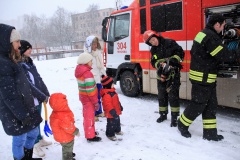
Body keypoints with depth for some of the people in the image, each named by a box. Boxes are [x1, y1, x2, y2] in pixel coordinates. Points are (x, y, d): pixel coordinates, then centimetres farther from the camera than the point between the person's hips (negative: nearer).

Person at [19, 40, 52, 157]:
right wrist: (42, 96, -18)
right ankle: (35, 144, 26)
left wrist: (46, 94, 5)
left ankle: (40, 139, 39)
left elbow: (39, 79, 9)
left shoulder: (30, 62, 7)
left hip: (38, 97, 8)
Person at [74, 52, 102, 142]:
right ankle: (90, 136, 17)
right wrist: (96, 102, -17)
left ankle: (89, 131, 40)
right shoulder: (87, 73, -26)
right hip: (88, 99, -9)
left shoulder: (80, 71, 4)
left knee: (87, 115, 23)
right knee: (89, 117, 4)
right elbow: (90, 90, -26)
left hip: (83, 97, 9)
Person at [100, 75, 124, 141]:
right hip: (111, 113, -11)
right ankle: (110, 134, 19)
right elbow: (108, 105, -32)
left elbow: (117, 100, 19)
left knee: (117, 121, 27)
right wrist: (112, 111, -32)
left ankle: (117, 130, 47)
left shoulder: (112, 91, 6)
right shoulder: (106, 95, -29)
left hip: (116, 111, 11)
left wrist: (120, 106, 26)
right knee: (111, 124, 2)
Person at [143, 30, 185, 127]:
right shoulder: (153, 50, 7)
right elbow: (153, 62, 4)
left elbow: (180, 53, -9)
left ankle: (174, 117, 2)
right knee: (162, 96, 13)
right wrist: (160, 64, -17)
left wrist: (173, 60, -22)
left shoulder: (170, 43, -9)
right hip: (161, 75, 6)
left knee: (173, 95, -7)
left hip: (173, 74, -5)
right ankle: (163, 114, 28)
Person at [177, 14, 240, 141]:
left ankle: (210, 132, 20)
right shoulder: (211, 37, -19)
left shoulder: (203, 34, 13)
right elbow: (224, 55, -20)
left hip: (204, 77, 10)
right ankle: (182, 124, 22)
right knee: (198, 105, 4)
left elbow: (193, 52, 17)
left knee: (210, 105, 13)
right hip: (203, 78, -10)